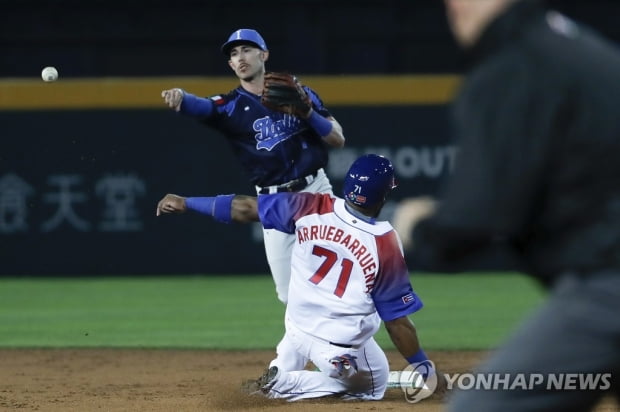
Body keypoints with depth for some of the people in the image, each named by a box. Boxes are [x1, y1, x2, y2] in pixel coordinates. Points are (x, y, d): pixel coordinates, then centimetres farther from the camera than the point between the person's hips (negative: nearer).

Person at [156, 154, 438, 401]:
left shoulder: (312, 208, -13)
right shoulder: (386, 245, -21)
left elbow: (243, 208, -5)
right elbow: (397, 319, -14)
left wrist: (185, 203, 7)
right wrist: (424, 366, -1)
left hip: (297, 328, 7)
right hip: (341, 349, -7)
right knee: (373, 386, 20)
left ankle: (280, 372, 19)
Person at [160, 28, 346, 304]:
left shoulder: (297, 93, 5)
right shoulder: (230, 106, 0)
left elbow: (338, 140, 2)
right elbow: (200, 106, -24)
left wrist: (308, 113, -16)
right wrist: (179, 96, -47)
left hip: (316, 191, 0)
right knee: (290, 295, 2)